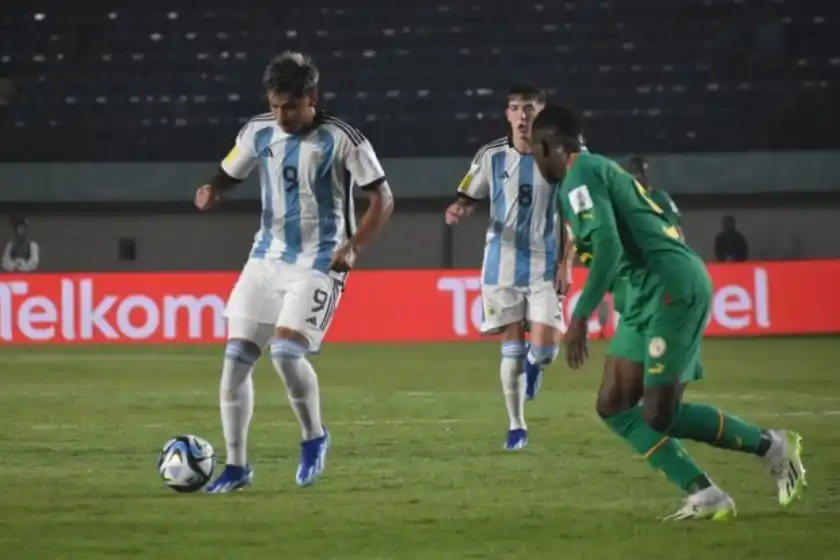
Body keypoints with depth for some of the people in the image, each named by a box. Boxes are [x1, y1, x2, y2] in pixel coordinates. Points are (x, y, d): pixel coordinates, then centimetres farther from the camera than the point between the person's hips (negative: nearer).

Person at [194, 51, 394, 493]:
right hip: (267, 258, 5)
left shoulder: (342, 140, -12)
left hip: (318, 264, -5)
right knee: (236, 356, -3)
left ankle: (314, 437, 5)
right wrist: (211, 191, -9)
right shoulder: (259, 133, 2)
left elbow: (382, 200, -7)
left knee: (285, 350, -22)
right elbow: (228, 176, 15)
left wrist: (353, 247, -19)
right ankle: (236, 465, 8)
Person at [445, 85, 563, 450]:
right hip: (503, 265, 1)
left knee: (543, 348, -10)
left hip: (544, 265, -1)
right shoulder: (492, 156, -1)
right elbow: (470, 198, 8)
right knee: (511, 347, 1)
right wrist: (460, 210, -16)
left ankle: (533, 366, 28)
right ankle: (516, 426, 15)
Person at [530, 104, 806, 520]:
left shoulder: (579, 176, -10)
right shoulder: (597, 169, 21)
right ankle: (703, 495, 1)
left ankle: (769, 445, 5)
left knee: (658, 415, -11)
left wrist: (580, 316, -22)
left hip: (671, 287, -10)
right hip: (650, 296, 10)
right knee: (613, 406, 6)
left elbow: (608, 247, -22)